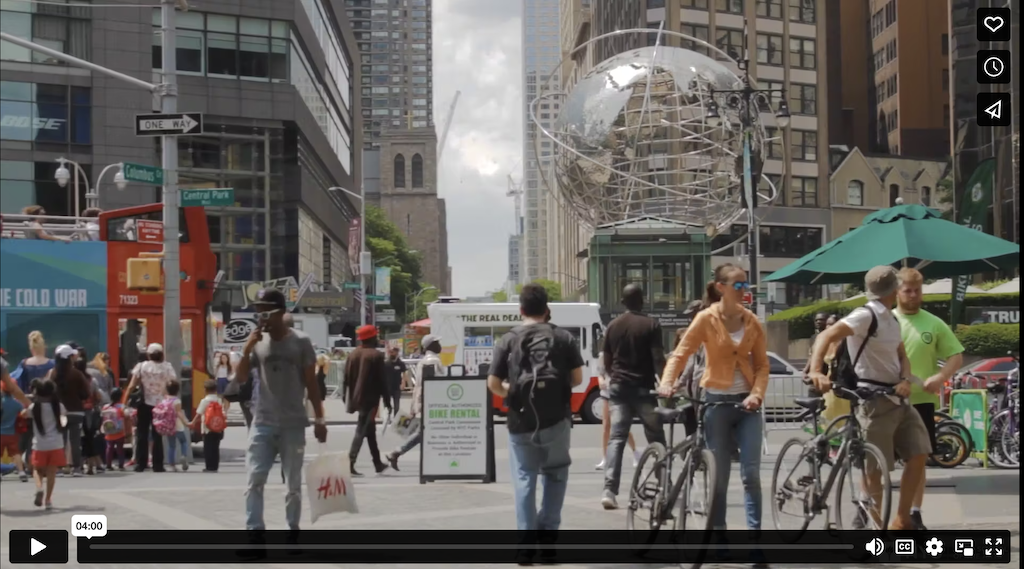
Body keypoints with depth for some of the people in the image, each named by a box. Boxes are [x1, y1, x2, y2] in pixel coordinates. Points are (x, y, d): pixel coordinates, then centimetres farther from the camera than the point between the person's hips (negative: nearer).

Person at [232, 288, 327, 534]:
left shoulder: (300, 341, -2)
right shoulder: (258, 342, 4)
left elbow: (311, 383, 1)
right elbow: (240, 378, 1)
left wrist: (319, 419, -1)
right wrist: (247, 349, -12)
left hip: (293, 424, -2)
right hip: (262, 423, 2)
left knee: (294, 484, 7)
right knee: (255, 480, -8)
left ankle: (293, 530, 20)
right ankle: (254, 533, -9)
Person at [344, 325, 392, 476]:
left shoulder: (352, 355, 8)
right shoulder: (376, 355, -9)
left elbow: (347, 379, 8)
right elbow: (382, 381, -11)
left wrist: (348, 400, 13)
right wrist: (387, 401, -6)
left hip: (356, 399, 7)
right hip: (370, 400, -7)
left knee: (370, 430, 17)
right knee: (361, 431, -8)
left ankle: (378, 463, 24)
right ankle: (350, 462, -18)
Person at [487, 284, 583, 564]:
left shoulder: (508, 340, 3)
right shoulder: (563, 338, 4)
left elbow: (494, 384, -1)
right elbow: (577, 378, 3)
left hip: (520, 422, 0)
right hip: (555, 420, 0)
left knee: (524, 479, 9)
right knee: (555, 475, 16)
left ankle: (527, 543, 3)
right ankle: (546, 535, 10)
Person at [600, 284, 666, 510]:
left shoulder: (612, 326, 7)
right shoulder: (651, 325, -5)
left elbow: (607, 362, 13)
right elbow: (658, 359, -12)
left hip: (618, 387, 3)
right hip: (643, 388, -3)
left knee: (616, 438, -3)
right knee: (656, 439, 10)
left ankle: (609, 490, -16)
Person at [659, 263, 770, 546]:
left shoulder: (752, 321, 4)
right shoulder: (706, 319, -5)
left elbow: (762, 364, 5)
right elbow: (681, 353, -9)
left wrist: (756, 394, -11)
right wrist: (667, 382, -25)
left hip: (746, 403, 2)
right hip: (717, 402, -2)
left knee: (751, 473, -5)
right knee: (719, 474, 4)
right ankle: (717, 529, 17)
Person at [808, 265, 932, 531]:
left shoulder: (892, 320, 14)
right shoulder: (866, 316, -14)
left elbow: (902, 356, 12)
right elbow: (827, 336, -27)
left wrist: (905, 380, -10)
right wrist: (816, 371, -43)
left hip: (898, 398, 8)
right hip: (874, 400, -8)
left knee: (918, 456, 2)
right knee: (875, 469, -2)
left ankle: (901, 520, 11)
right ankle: (880, 525, 7)